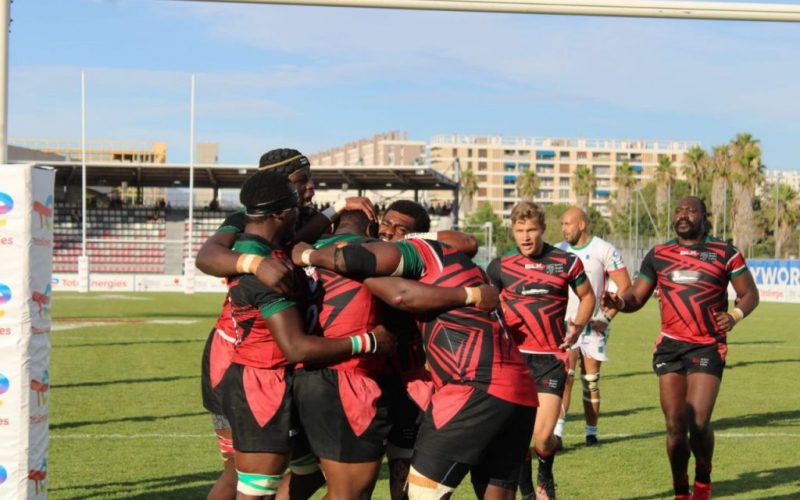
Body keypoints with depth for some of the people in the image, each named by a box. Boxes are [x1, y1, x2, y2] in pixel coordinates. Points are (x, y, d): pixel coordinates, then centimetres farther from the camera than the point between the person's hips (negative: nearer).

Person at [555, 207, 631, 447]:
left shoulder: (604, 250, -5)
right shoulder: (558, 252, 7)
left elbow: (625, 287, -5)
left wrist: (606, 317, -10)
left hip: (593, 325, -2)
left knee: (591, 382, 3)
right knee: (564, 378, -11)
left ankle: (591, 433, 13)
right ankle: (557, 432, -14)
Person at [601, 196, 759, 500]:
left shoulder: (724, 254, 1)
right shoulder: (658, 255, 8)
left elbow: (750, 294, 7)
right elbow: (637, 297, 8)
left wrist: (735, 315, -13)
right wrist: (619, 302, -15)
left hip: (708, 348, -3)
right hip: (669, 346, 3)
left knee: (698, 424, -12)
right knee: (675, 426, 1)